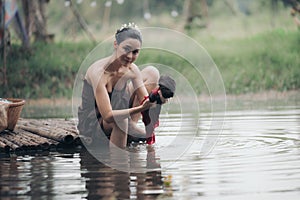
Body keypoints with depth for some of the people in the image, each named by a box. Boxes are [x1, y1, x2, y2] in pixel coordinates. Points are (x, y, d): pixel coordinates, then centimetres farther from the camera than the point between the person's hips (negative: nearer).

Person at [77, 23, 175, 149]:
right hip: (90, 123, -8)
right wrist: (141, 108, -47)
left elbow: (145, 102, -9)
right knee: (120, 120, -43)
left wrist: (157, 100, -33)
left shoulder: (132, 70, -9)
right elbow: (108, 116, -37)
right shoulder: (99, 72, -30)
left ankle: (131, 125, -4)